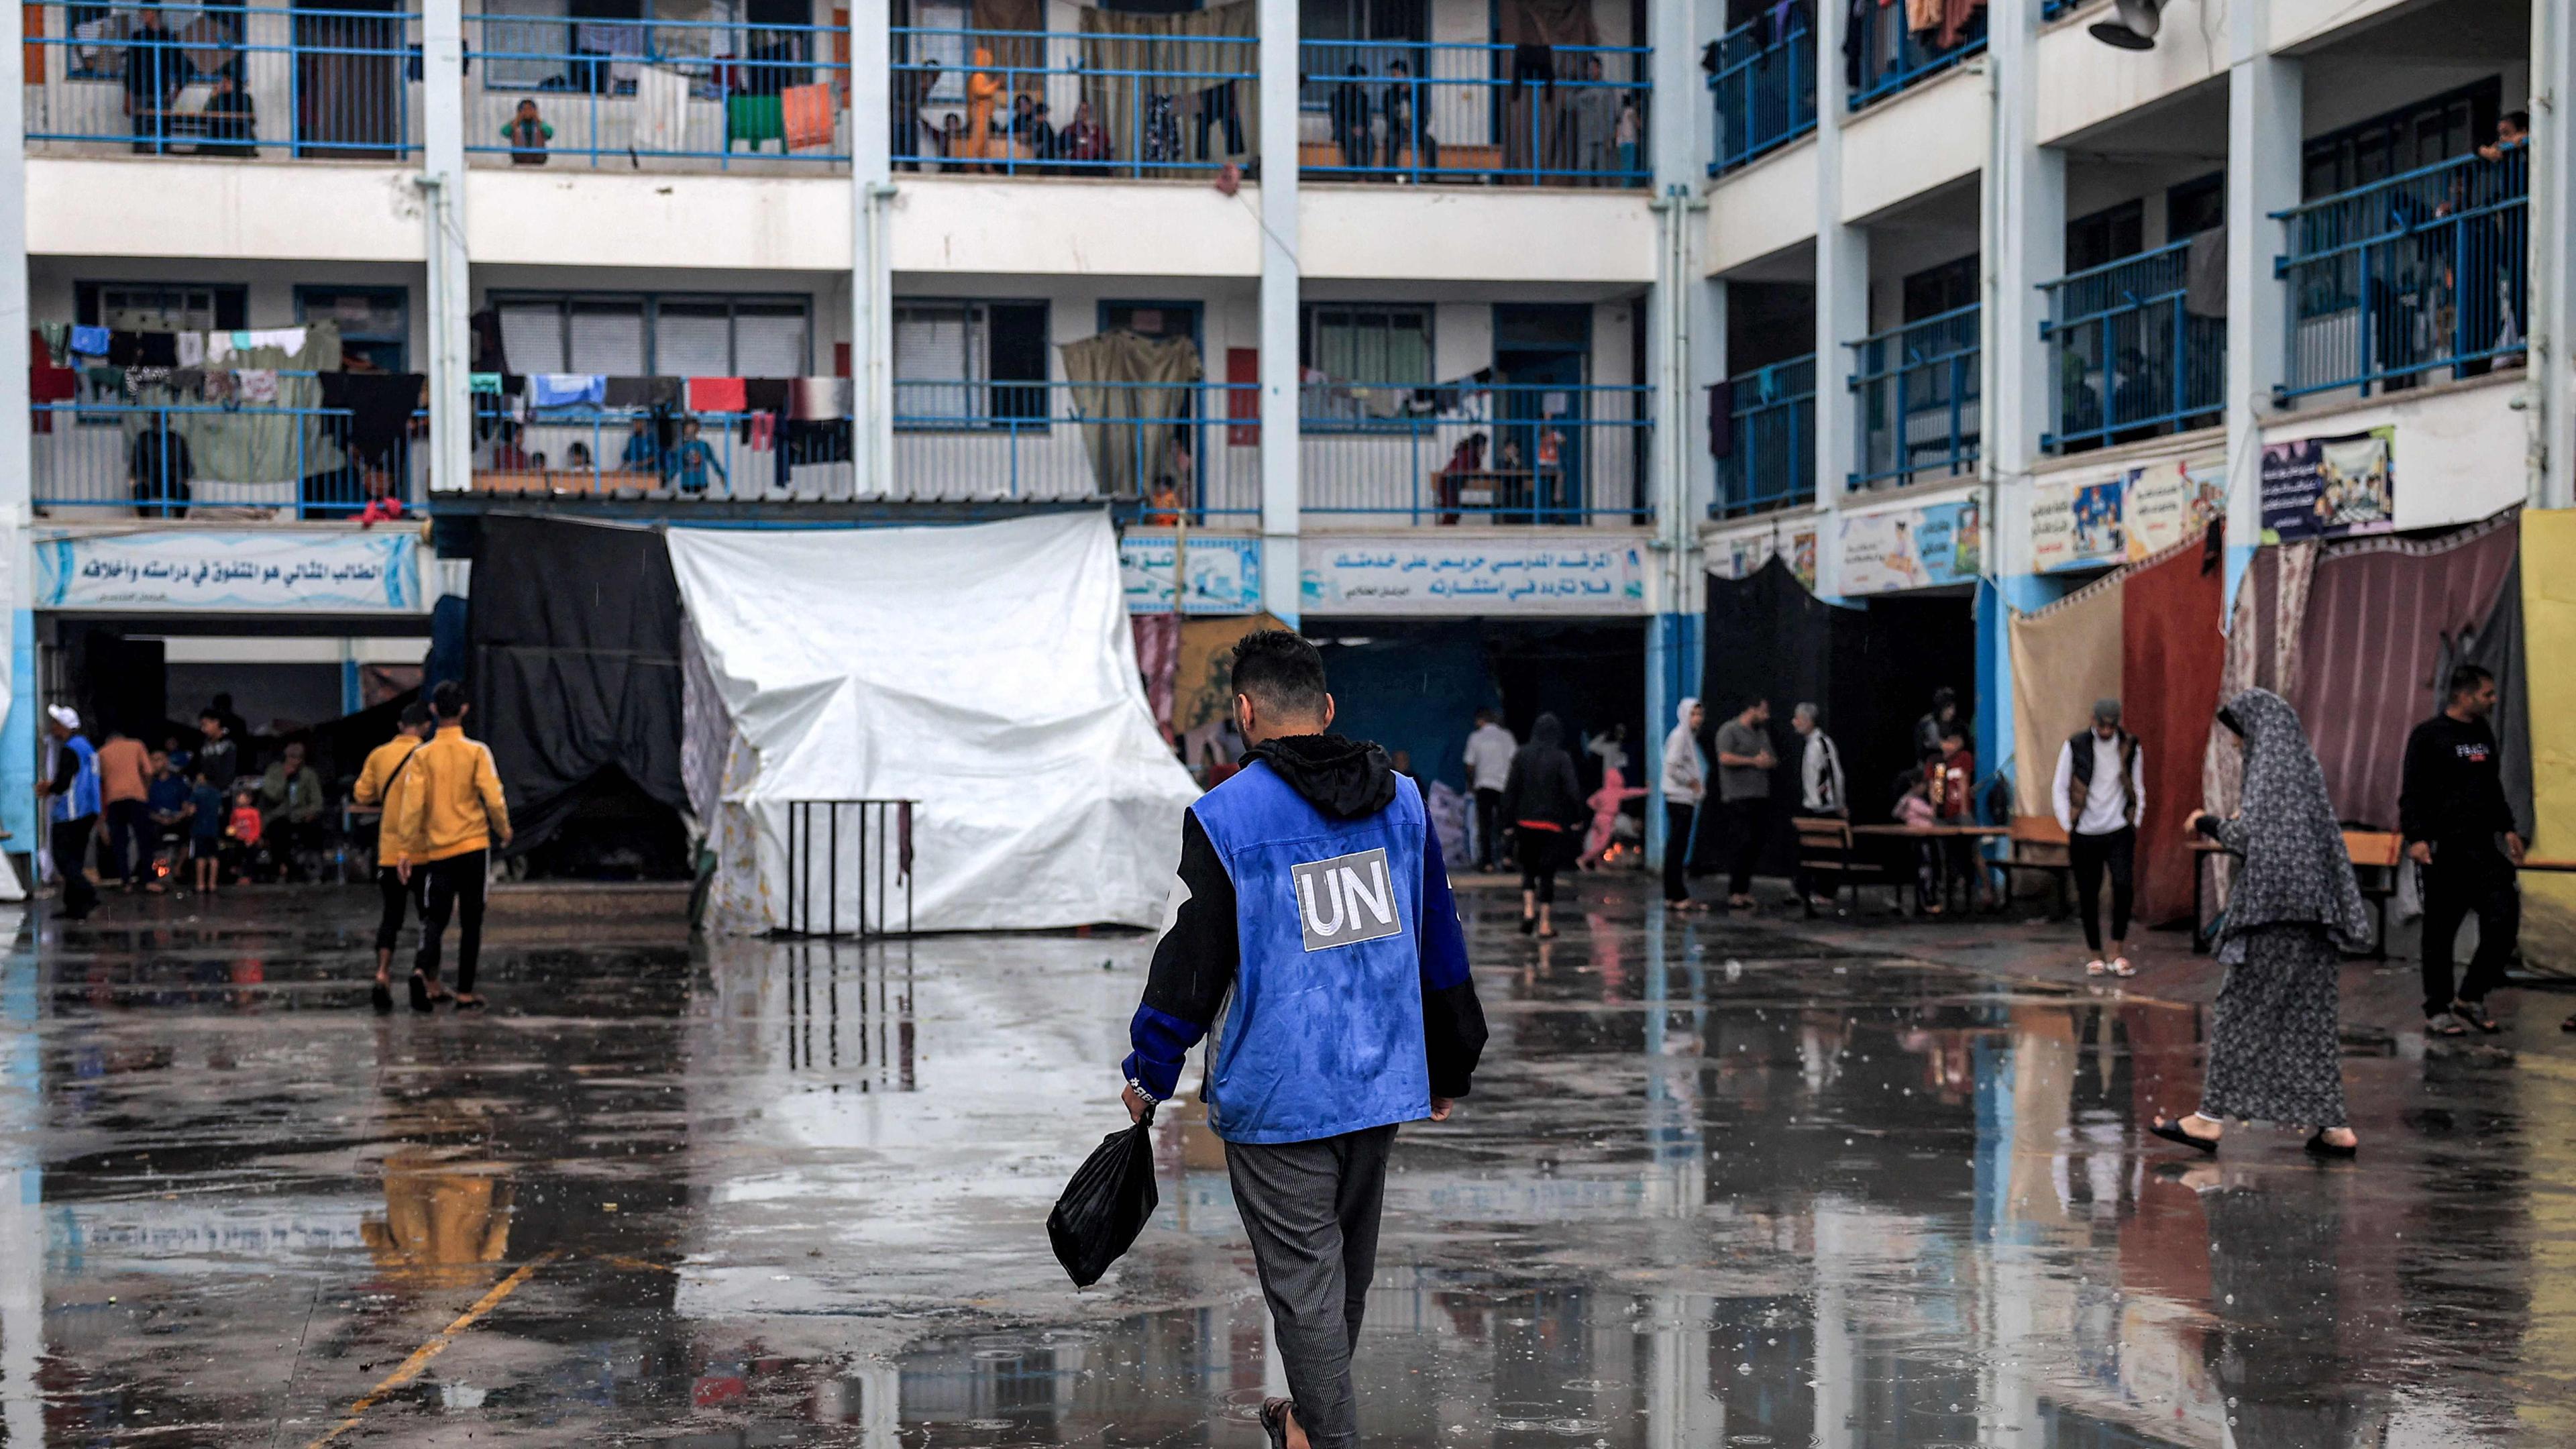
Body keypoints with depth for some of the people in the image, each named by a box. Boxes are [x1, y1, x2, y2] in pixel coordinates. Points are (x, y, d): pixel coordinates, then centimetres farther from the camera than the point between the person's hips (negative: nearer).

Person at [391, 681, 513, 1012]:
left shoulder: (423, 755, -1)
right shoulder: (476, 752, -6)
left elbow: (412, 804, -6)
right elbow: (494, 799, -10)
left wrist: (404, 850, -1)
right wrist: (504, 832, 8)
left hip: (437, 849, 2)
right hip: (473, 846, -2)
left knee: (435, 917, 9)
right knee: (470, 922, 6)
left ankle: (423, 971, -17)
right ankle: (465, 993, 5)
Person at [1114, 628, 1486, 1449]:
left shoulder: (1225, 817, -11)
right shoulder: (1401, 800, 6)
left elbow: (1191, 961, -9)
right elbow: (1440, 944, 13)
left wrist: (1149, 1074, 4)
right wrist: (1449, 1066, 22)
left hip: (1278, 1096, -6)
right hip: (1382, 1082, 6)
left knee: (1303, 1278, 1)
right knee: (1348, 1263, 21)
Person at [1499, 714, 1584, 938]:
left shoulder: (1522, 755, 0)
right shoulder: (1562, 759, -7)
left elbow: (1511, 787, 0)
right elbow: (1572, 790, -11)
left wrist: (1507, 817, 5)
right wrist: (1578, 817, 0)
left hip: (1525, 821, 2)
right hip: (1552, 824, -2)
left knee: (1528, 869, 17)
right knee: (1547, 873, 4)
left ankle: (1528, 910, -2)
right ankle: (1545, 923, 4)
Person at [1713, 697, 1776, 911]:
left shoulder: (1762, 733, 21)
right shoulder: (1729, 730, -4)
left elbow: (1773, 760, 24)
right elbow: (1725, 758, -16)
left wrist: (1768, 761, 0)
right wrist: (1753, 761, -11)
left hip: (1761, 797, 8)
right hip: (1738, 797, -8)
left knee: (1755, 846, 6)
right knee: (1741, 844, -11)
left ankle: (1744, 891, 12)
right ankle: (1735, 893, -9)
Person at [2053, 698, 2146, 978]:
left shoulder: (2131, 747, 1)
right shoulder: (2075, 746, -4)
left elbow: (2138, 789, 12)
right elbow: (2059, 789, 2)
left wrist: (2136, 823, 4)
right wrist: (2068, 827, -2)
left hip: (2119, 832, 0)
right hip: (2085, 835, 0)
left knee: (2124, 886, -17)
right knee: (2088, 895, 4)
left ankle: (2117, 951, -5)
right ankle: (2096, 955, 17)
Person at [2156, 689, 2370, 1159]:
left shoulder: (2270, 763, -10)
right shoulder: (2304, 764, 17)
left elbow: (2250, 838, -17)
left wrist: (2210, 824, 1)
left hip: (2274, 909, -9)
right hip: (2311, 910, 9)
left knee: (2242, 1011, -4)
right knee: (2309, 1017, 8)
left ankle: (2212, 1118, -2)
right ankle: (2335, 1127, 6)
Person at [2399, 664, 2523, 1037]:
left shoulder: (2484, 736, 17)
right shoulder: (2428, 736, -5)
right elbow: (2411, 793, -9)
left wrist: (2508, 828, 19)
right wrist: (2416, 838, -18)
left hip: (2484, 848, 7)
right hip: (2444, 850, -7)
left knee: (2505, 920, -2)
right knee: (2440, 933, 0)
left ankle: (2471, 998, 11)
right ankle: (2438, 1010, 9)